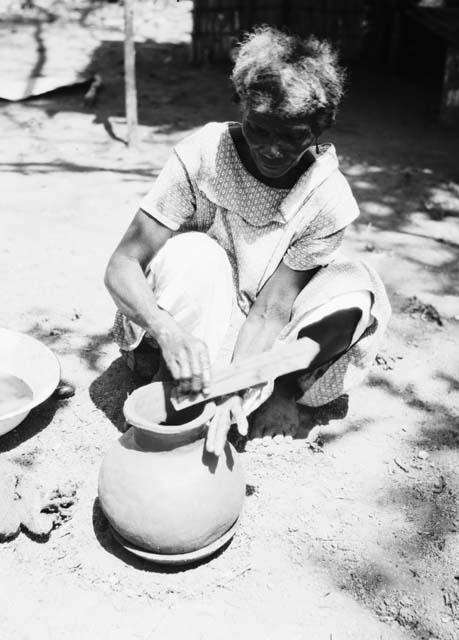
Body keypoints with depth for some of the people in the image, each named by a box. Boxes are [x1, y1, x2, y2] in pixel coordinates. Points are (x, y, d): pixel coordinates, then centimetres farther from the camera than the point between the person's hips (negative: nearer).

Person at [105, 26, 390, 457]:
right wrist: (168, 331, -44)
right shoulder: (201, 156, -23)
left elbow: (272, 307, -21)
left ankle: (281, 387, -1)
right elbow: (122, 266, -25)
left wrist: (235, 389, -37)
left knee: (354, 290, -24)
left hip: (259, 339, 2)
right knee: (193, 255, -33)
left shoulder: (328, 196, -19)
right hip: (188, 326, -1)